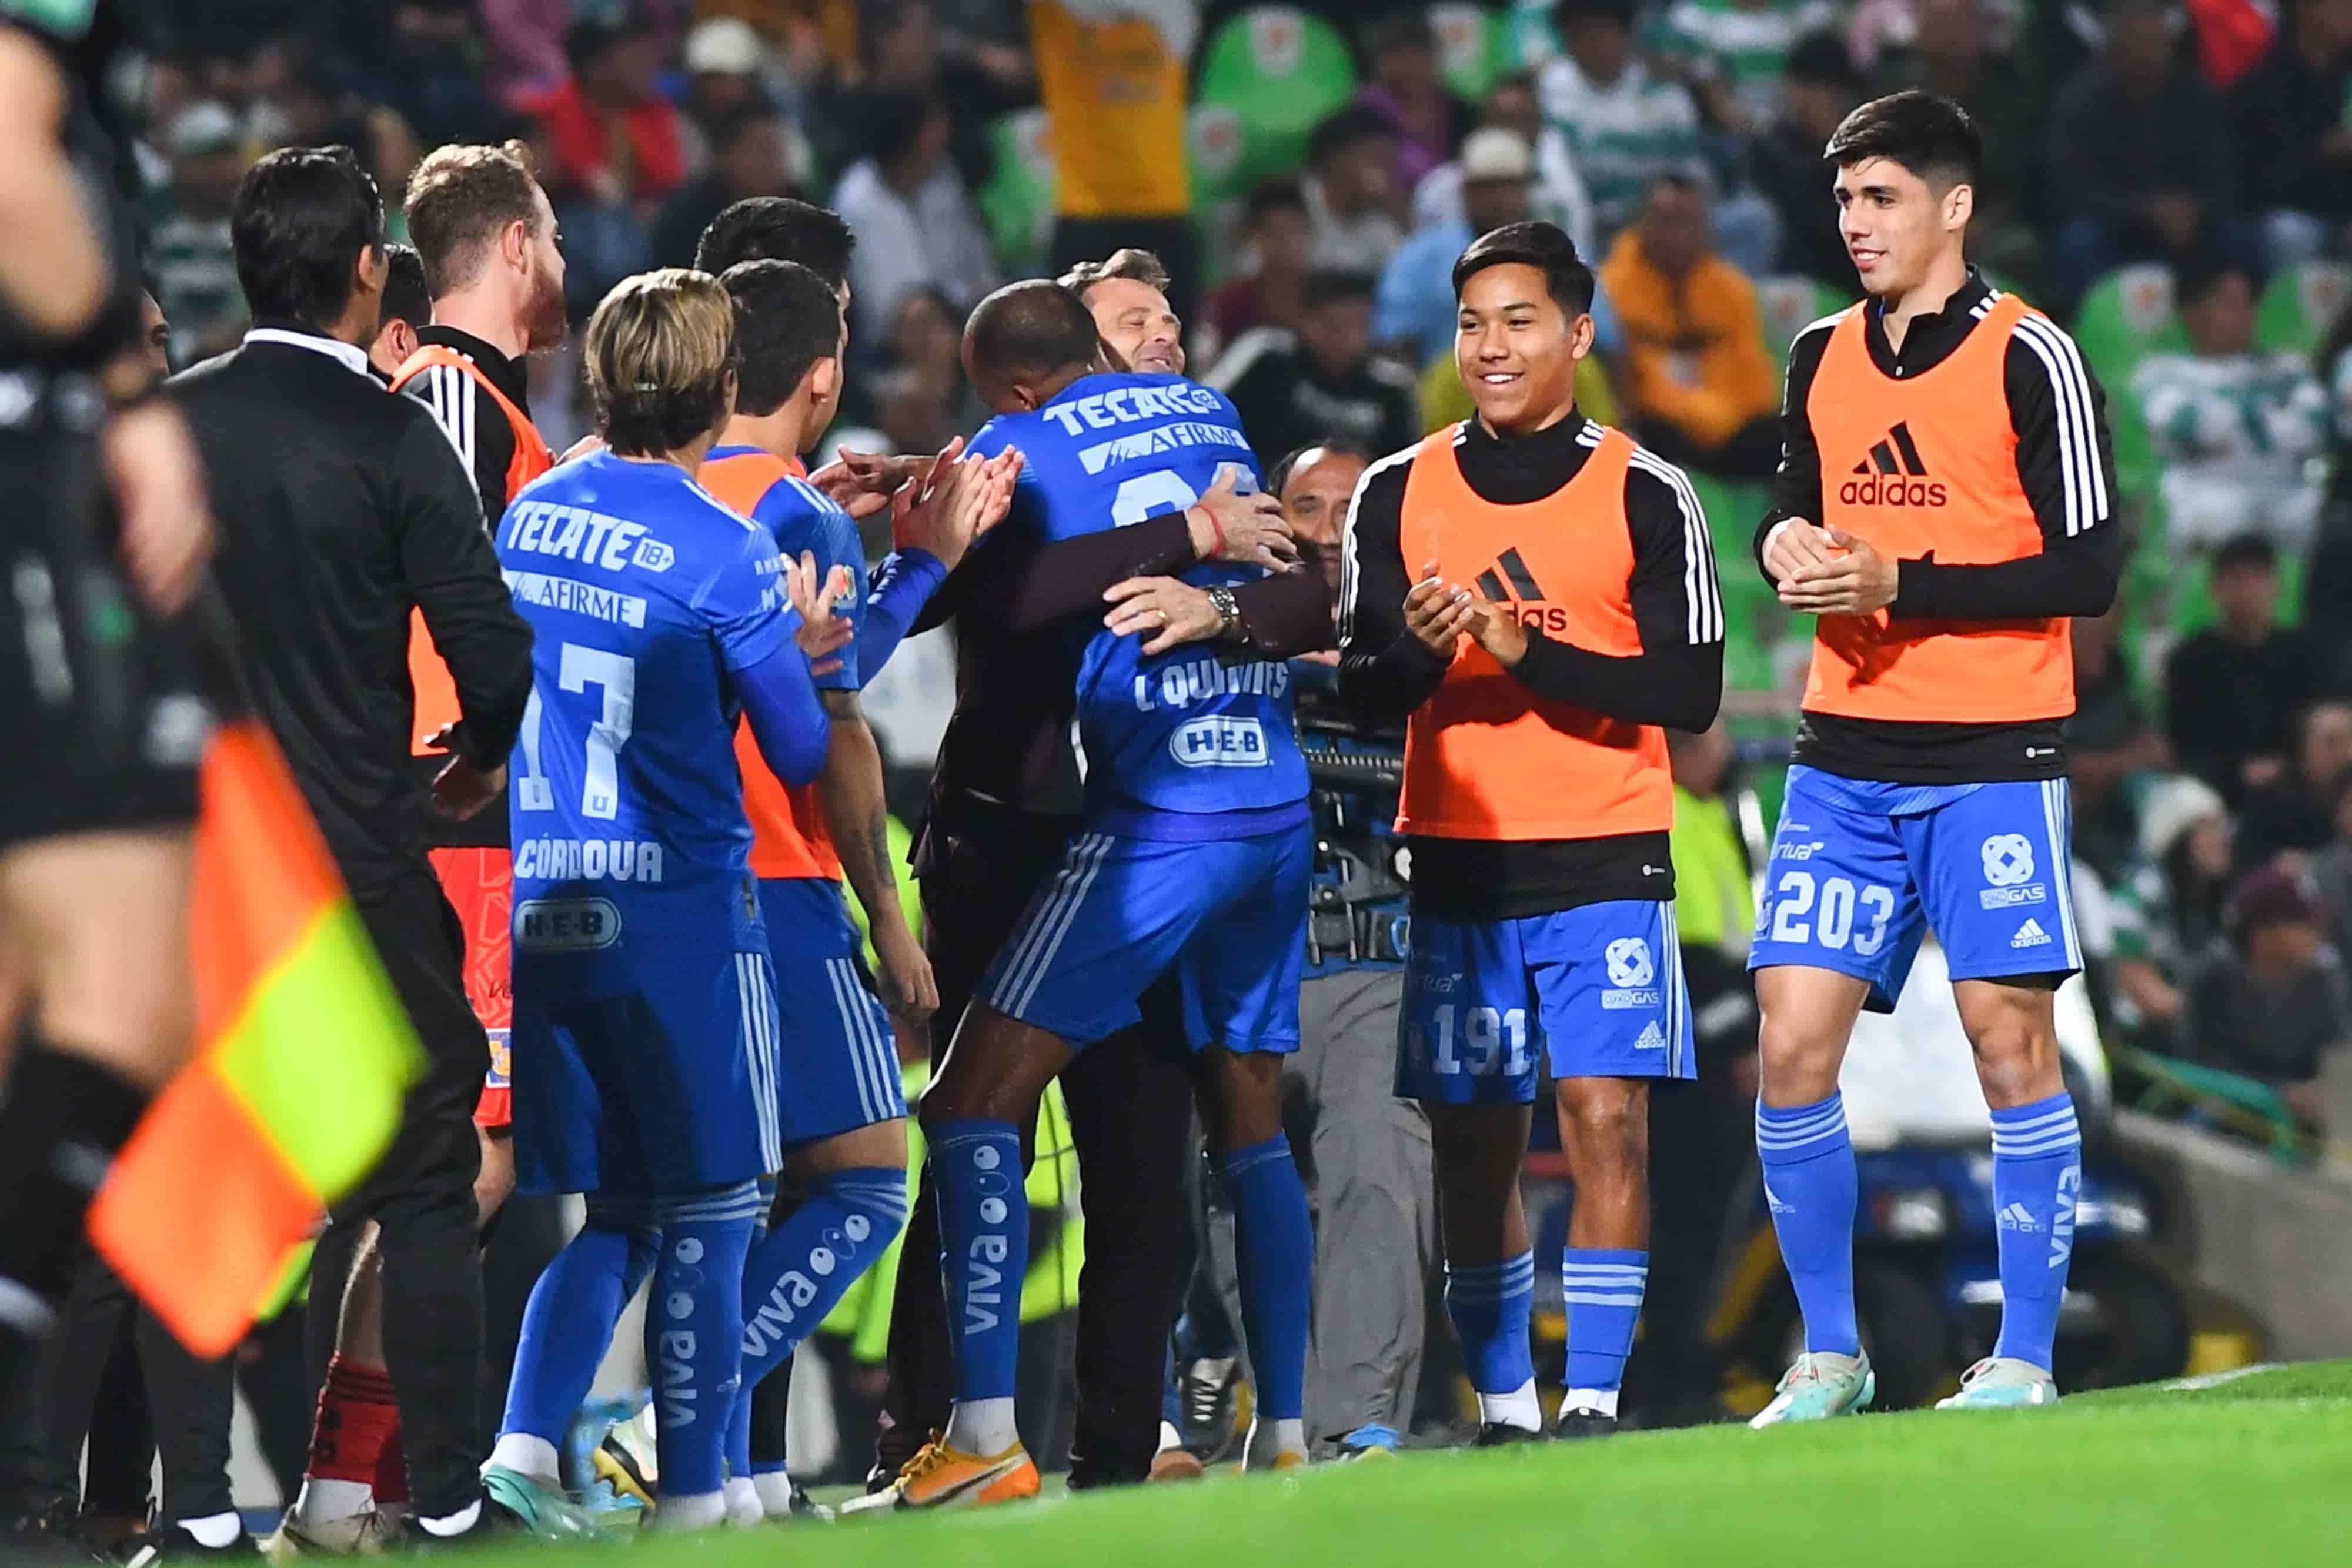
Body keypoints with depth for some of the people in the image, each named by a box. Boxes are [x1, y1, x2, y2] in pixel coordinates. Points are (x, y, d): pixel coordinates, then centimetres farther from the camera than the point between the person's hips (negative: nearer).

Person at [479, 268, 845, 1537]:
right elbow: (803, 754, -4)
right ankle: (692, 1499, 3)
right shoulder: (724, 554, -11)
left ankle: (524, 1441, -3)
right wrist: (804, 647, 17)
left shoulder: (528, 516, 7)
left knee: (616, 1213, 14)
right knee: (708, 1213, 4)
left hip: (536, 907, 6)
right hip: (678, 909, -6)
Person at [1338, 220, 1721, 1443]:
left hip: (1605, 862, -3)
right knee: (1471, 1150, 3)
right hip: (1456, 868, 3)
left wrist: (1531, 655, -17)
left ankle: (1593, 1399, -9)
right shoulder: (1396, 494, 8)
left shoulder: (1643, 494, 1)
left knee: (1607, 1121, -11)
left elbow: (1691, 692, -6)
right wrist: (1421, 649, -17)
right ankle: (1503, 1409, 11)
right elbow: (1360, 689, 6)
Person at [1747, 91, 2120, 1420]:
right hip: (1846, 756, 5)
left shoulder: (2030, 357, -6)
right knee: (1794, 1046, -2)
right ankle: (1829, 1360, 8)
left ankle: (2024, 1363, 3)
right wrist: (1789, 545, 0)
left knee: (2012, 1044, -5)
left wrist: (1897, 584, -16)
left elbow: (2089, 569, -10)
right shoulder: (1821, 358, 12)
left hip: (1994, 759, -5)